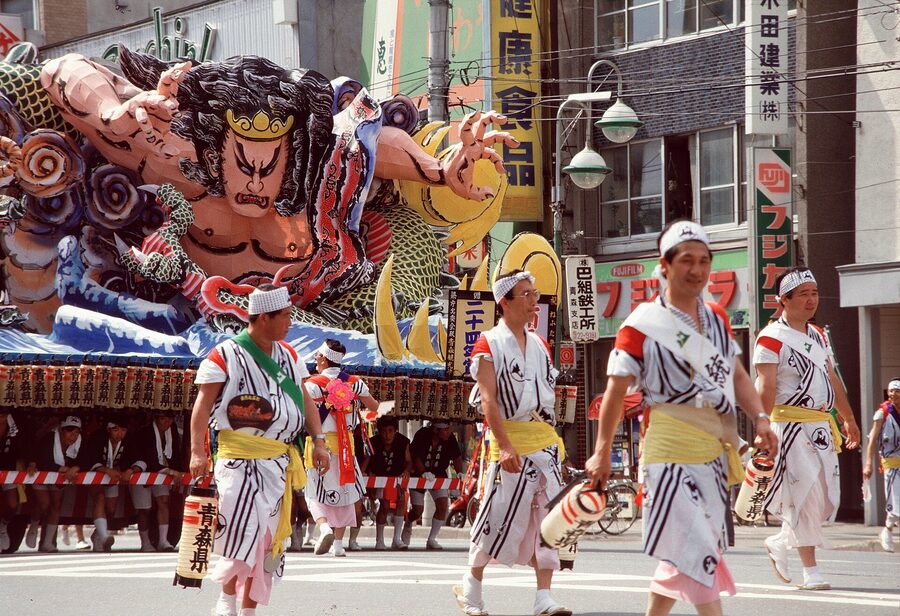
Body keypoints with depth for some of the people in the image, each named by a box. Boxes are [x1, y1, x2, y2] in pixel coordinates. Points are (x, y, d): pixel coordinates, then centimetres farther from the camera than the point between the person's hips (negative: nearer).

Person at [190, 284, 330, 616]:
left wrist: (318, 441, 8)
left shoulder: (288, 356, 14)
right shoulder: (225, 356, -6)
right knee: (244, 524, -21)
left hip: (280, 460, 6)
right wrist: (198, 450, -18)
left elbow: (305, 401, 19)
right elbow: (203, 404, -9)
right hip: (239, 455, -6)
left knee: (267, 536, 5)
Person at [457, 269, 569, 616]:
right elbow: (489, 401, -14)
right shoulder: (488, 345, -6)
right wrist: (504, 446, -23)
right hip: (511, 442, -6)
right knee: (501, 517, -3)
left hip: (545, 439, 6)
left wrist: (555, 440, 13)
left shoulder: (540, 346, 14)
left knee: (546, 519, 0)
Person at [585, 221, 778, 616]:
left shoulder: (717, 319, 14)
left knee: (681, 549, 12)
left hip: (715, 447, 7)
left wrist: (760, 418, 1)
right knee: (697, 545, -14)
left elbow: (737, 376, 18)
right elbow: (616, 391, -4)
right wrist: (602, 453, -5)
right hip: (672, 448, -7)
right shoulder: (643, 325, -6)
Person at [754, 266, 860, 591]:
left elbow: (832, 380, 24)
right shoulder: (772, 339, -9)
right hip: (790, 426, -8)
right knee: (805, 494, -10)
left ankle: (780, 543, 24)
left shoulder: (818, 336, 16)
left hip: (821, 427, 8)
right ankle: (810, 571, -4)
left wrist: (848, 419, 24)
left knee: (829, 497, 5)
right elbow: (766, 389, -15)